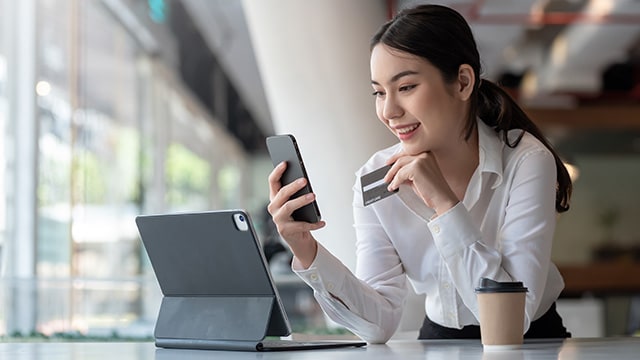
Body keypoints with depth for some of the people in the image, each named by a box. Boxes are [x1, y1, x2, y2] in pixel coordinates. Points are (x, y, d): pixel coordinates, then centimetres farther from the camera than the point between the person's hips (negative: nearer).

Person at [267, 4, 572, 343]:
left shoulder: (526, 163, -16)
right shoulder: (374, 180, -7)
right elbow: (380, 324, -11)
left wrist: (446, 204, -26)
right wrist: (308, 255, -24)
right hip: (439, 344, 2)